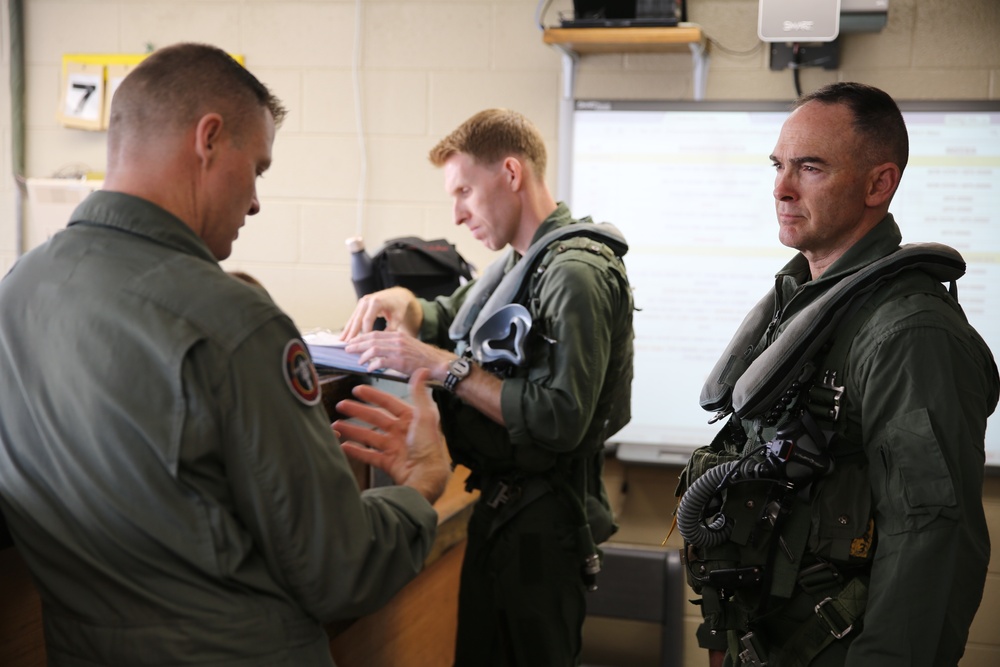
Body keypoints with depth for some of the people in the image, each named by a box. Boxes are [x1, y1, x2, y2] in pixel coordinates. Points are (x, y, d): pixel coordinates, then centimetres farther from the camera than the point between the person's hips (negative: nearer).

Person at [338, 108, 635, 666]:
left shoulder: (575, 273, -19)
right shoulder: (520, 262, 11)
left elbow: (559, 421, -27)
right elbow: (449, 318, 24)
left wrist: (440, 364, -25)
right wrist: (403, 302, 1)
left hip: (541, 518, -9)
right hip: (500, 501, 9)